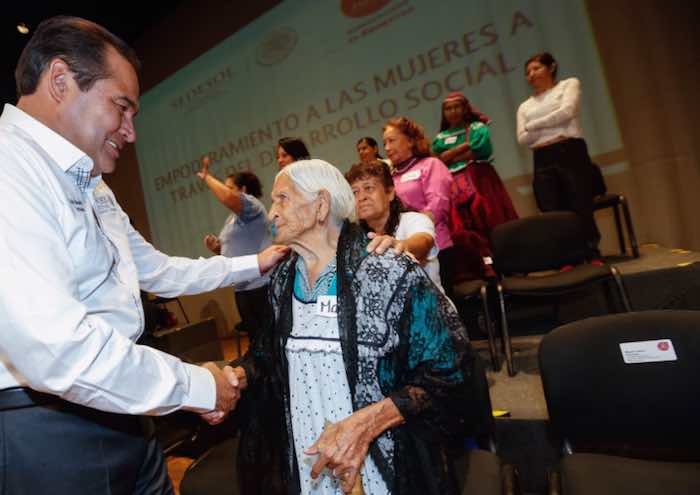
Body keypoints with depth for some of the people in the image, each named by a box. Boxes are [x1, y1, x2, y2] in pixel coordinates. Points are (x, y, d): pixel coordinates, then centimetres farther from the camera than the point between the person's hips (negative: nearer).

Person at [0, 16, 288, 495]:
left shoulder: (94, 189, 13)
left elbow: (158, 270, 22)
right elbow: (53, 346, -31)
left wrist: (252, 265, 22)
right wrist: (196, 386, -19)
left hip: (119, 418, 9)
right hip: (48, 431, -9)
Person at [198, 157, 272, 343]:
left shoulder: (252, 205, -9)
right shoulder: (232, 218, 19)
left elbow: (227, 198, -30)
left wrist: (206, 176, -15)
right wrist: (215, 248, 5)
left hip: (261, 286, -9)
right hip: (242, 288, 9)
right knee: (255, 335, 16)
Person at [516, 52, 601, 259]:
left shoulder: (569, 84, 13)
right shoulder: (525, 106, 20)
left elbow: (567, 112, -8)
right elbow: (522, 138, 3)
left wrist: (533, 126, -1)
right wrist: (553, 125, -8)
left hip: (571, 154, -3)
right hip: (543, 162, 3)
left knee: (581, 210, -6)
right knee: (554, 215, -2)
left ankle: (594, 257, 4)